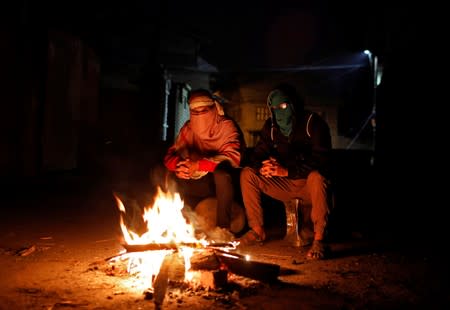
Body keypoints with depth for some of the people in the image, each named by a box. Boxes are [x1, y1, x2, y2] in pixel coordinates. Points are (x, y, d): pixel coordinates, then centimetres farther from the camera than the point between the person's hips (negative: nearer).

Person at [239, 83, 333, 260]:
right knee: (247, 173, -10)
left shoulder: (313, 124, -16)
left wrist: (286, 171, -37)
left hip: (310, 184, -5)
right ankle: (257, 230, -4)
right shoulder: (271, 126, 1)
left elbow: (321, 162, -26)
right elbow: (256, 156, 1)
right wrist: (262, 167, -26)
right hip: (285, 185, 5)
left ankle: (319, 239, -29)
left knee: (317, 176, -39)